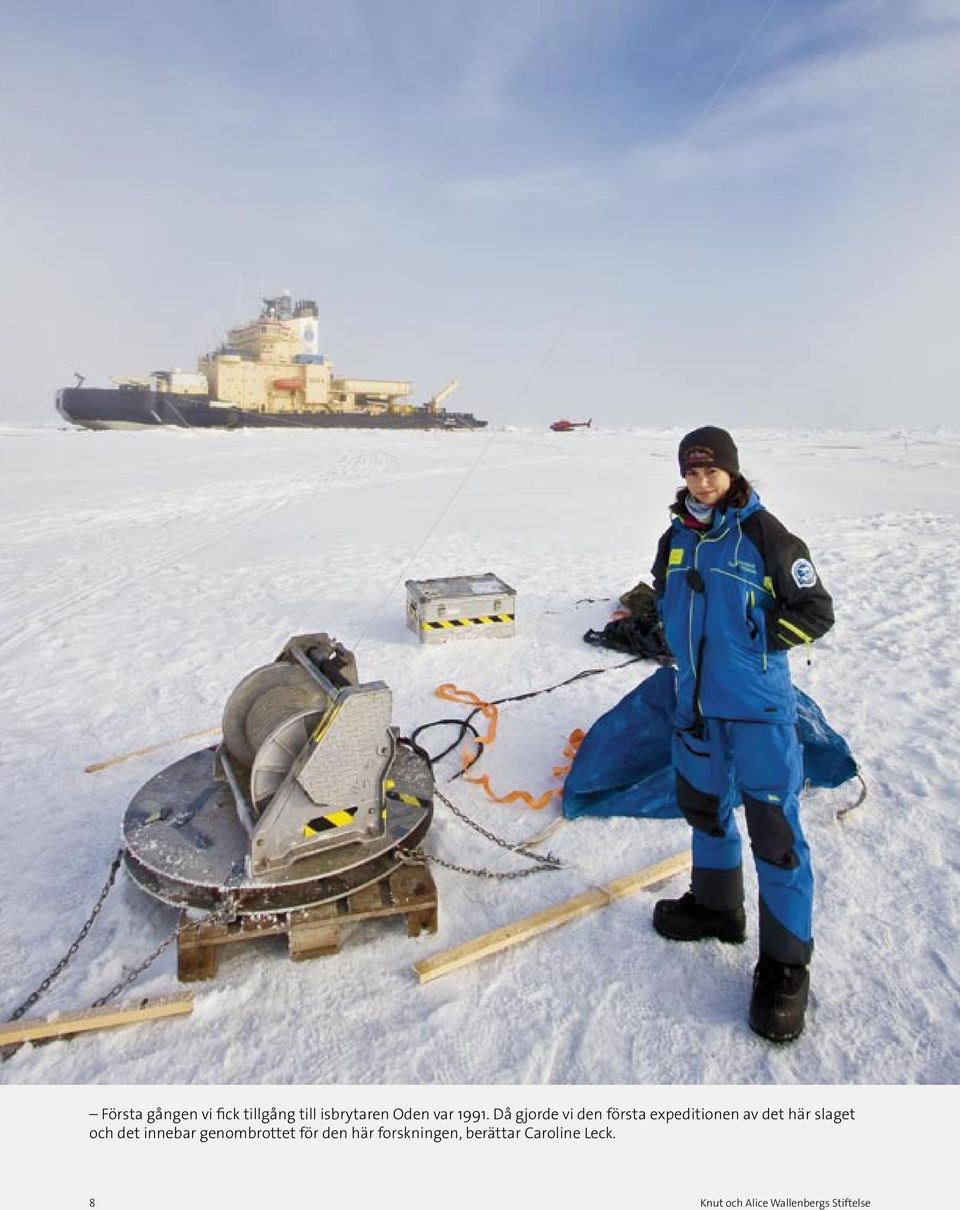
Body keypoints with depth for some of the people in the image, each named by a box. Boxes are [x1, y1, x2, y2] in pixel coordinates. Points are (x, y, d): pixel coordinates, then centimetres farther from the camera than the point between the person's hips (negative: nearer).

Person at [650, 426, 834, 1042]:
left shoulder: (765, 535, -11)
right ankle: (717, 906, 43)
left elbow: (816, 612, -8)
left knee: (775, 830, -1)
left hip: (760, 708, -6)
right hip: (696, 703, 6)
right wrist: (689, 646, 11)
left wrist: (756, 639, -11)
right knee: (703, 805, 20)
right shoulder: (676, 539, 7)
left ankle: (786, 966, 15)